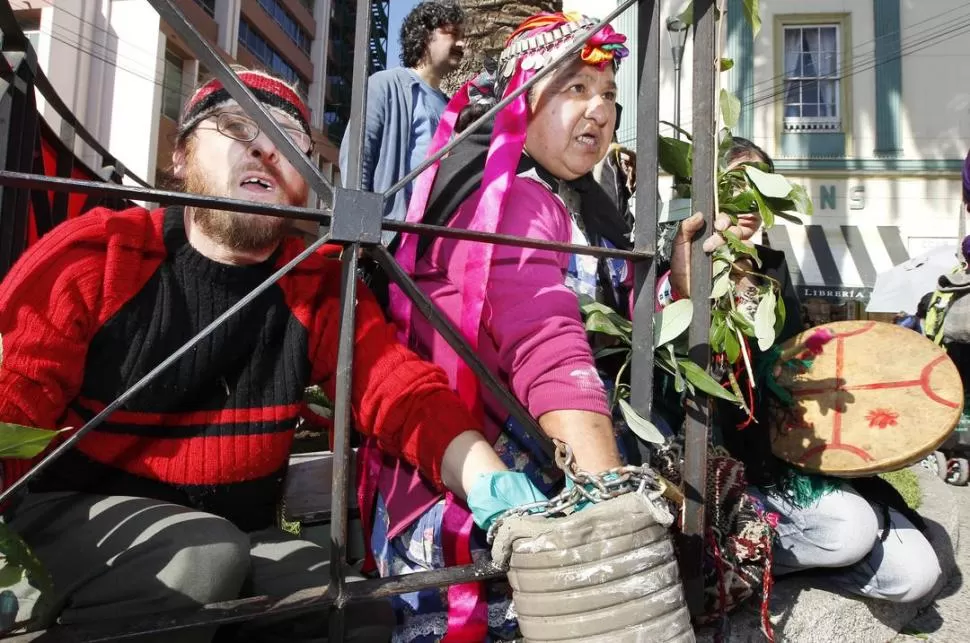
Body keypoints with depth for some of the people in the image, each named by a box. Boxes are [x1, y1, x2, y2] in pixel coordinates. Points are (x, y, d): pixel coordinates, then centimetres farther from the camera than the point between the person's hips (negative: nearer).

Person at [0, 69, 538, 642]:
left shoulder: (321, 289, -2)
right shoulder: (95, 255, -7)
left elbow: (410, 396, -14)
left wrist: (495, 488, -32)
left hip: (240, 537, 3)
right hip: (71, 516, -2)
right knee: (204, 559, -31)